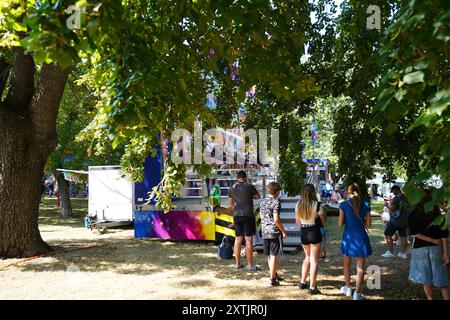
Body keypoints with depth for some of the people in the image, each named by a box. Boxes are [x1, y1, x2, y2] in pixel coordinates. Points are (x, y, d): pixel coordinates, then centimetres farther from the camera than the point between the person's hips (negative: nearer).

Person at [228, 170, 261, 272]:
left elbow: (231, 203, 14)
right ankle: (250, 265, -2)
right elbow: (258, 196, 9)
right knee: (249, 240, -3)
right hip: (248, 215, -5)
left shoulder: (232, 188, 6)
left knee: (238, 239, 12)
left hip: (237, 216, 5)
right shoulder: (250, 186, -7)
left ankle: (238, 263, 18)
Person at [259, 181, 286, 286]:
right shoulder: (276, 202, -13)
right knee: (274, 256, -1)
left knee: (269, 255, 16)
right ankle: (272, 279, 3)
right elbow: (276, 219, -19)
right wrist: (283, 230, -10)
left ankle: (275, 275, 31)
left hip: (265, 232, 7)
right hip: (274, 232, -7)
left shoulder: (262, 202, 9)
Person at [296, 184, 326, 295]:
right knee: (314, 260, 2)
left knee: (308, 257, 23)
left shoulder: (298, 204, 1)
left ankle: (302, 282, 25)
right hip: (314, 232, -5)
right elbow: (323, 221, -7)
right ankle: (312, 287, 5)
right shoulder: (317, 204, -14)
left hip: (303, 232, 5)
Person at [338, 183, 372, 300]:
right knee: (360, 267, 5)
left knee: (347, 264, 20)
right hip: (361, 237, 0)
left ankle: (348, 288, 30)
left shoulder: (344, 205, -9)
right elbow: (368, 224, -3)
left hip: (348, 237, 0)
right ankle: (357, 293, 2)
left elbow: (340, 224, -8)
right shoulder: (365, 205, -4)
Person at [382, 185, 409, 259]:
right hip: (405, 220, 8)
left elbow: (392, 208, -25)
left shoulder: (397, 197, -17)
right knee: (403, 235, 11)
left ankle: (390, 252, 1)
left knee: (388, 234, 2)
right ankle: (403, 253, 14)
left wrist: (388, 205, -4)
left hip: (396, 220, -7)